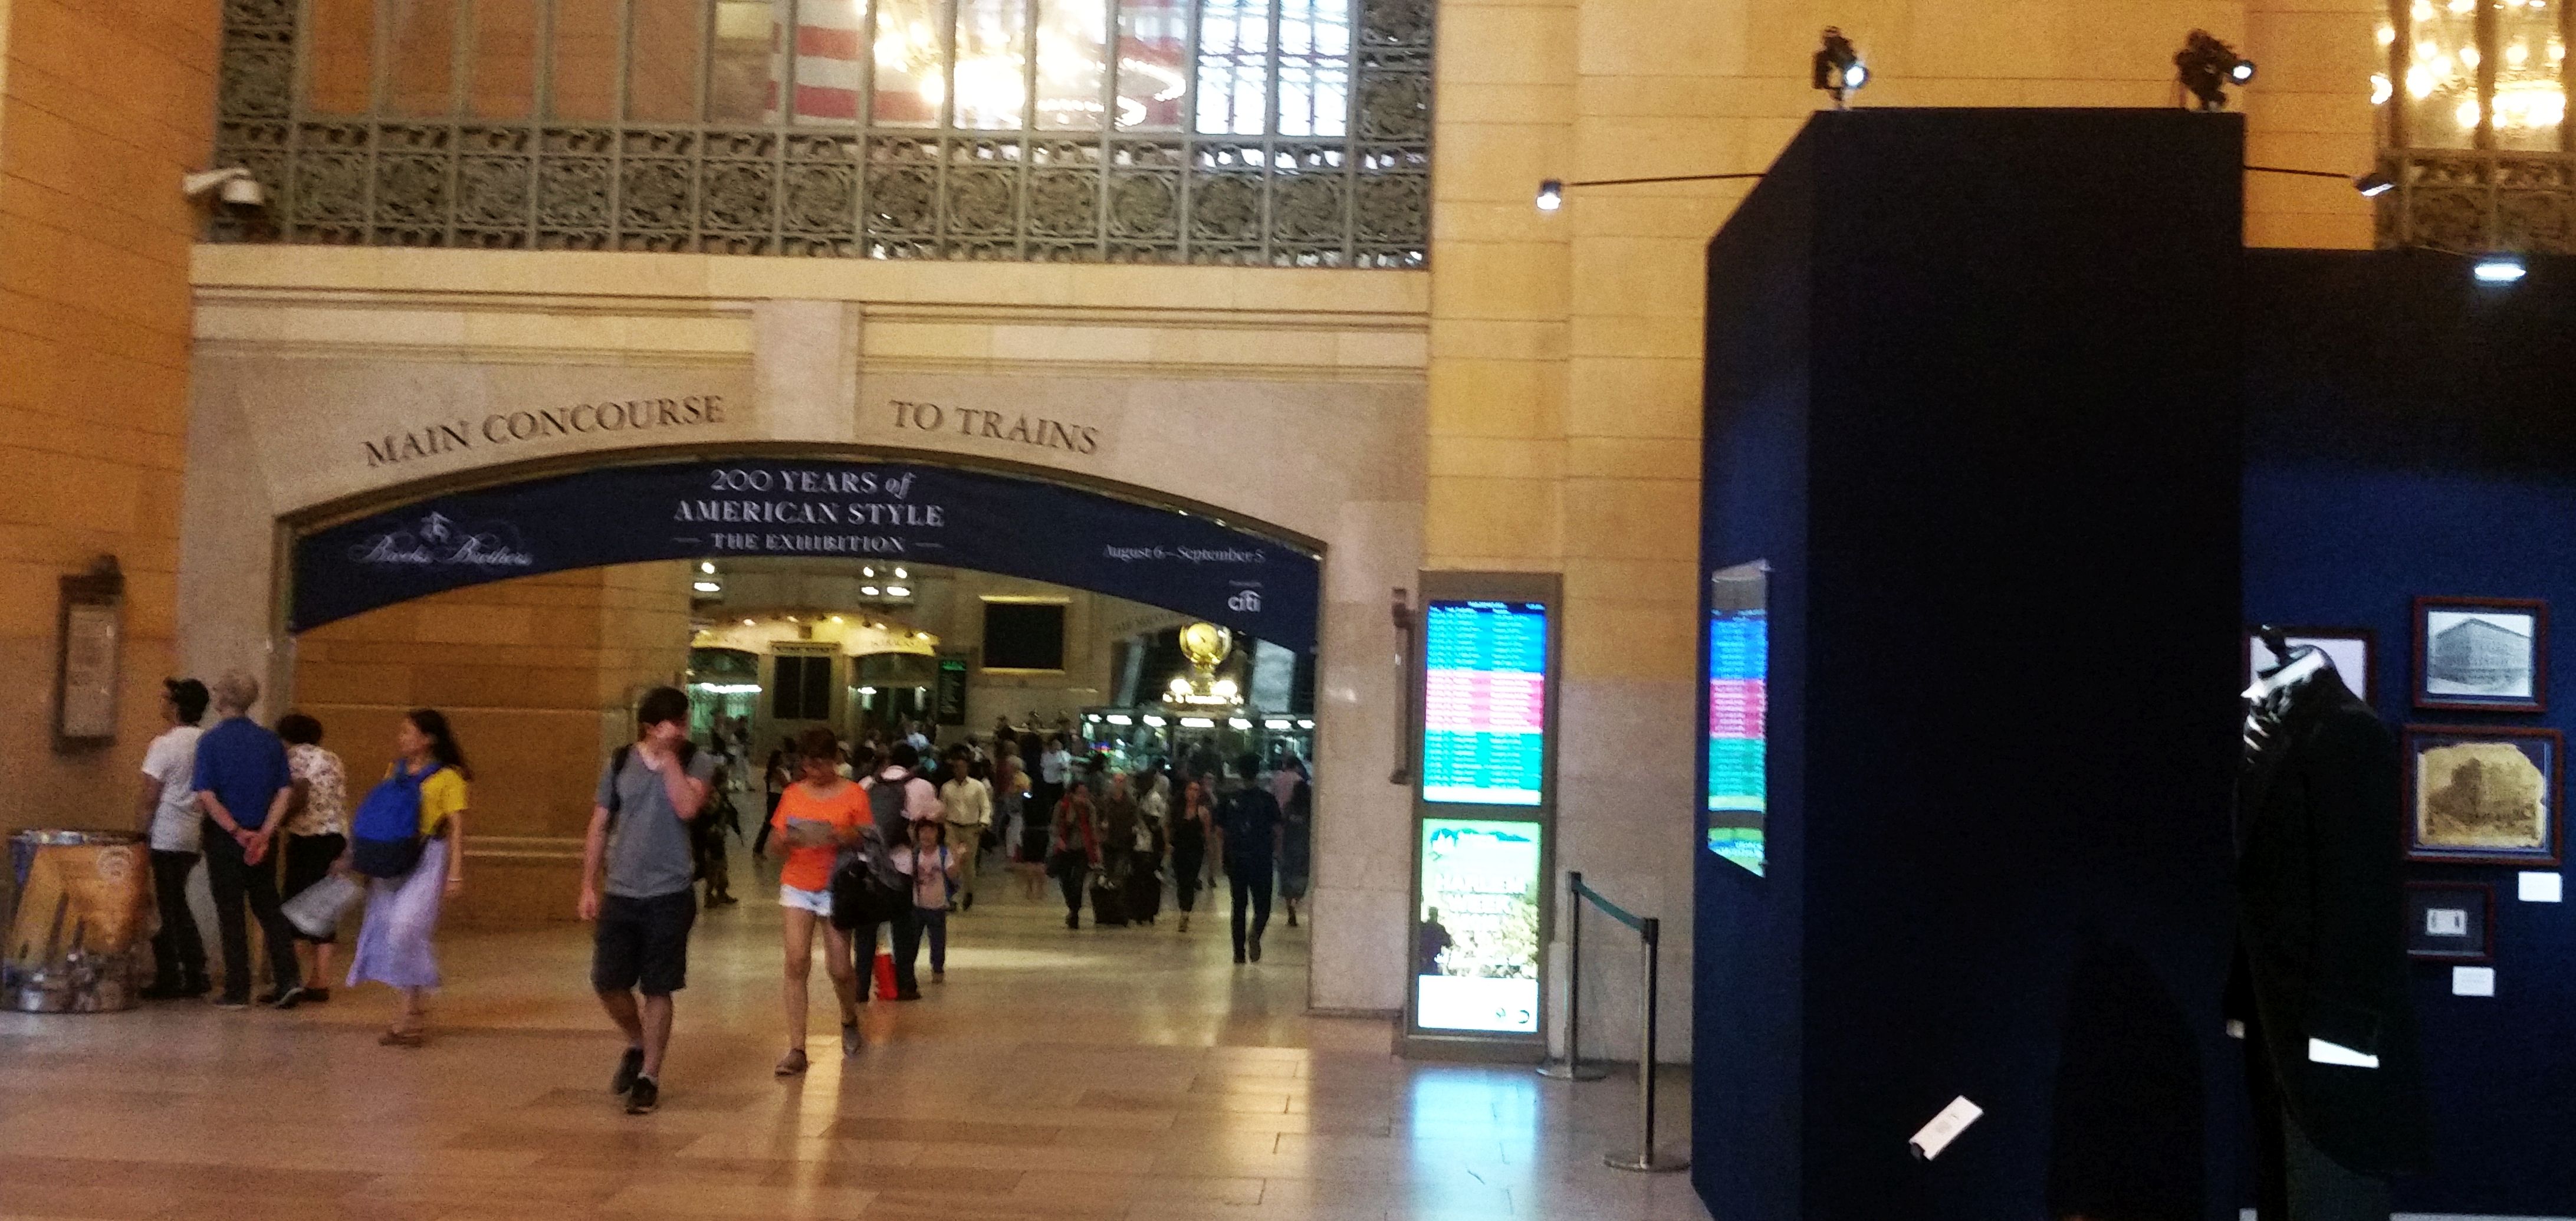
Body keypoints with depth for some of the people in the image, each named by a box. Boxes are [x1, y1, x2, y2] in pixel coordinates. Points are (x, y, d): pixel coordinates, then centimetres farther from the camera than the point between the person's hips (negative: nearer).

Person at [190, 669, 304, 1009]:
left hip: (224, 838, -4)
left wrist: (237, 832, -14)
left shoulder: (211, 742, -9)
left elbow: (206, 796, -16)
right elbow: (285, 791, -3)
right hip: (261, 838, 4)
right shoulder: (270, 741, 2)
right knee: (268, 907, 14)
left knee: (230, 913, 5)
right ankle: (288, 978, 4)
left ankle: (237, 991, 8)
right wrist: (264, 833, -9)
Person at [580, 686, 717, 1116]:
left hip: (669, 895, -2)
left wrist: (669, 758, -16)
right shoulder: (619, 764, 3)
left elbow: (687, 808, -22)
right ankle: (637, 1045, 31)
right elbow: (599, 827, 7)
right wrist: (589, 886, 4)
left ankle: (649, 1077, 14)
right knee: (607, 982, 4)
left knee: (657, 989, 3)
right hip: (620, 894, 2)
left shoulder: (695, 764, -3)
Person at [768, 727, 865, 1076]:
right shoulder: (793, 794, 6)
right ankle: (796, 1049, -4)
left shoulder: (853, 795, -1)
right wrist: (789, 838, -17)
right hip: (798, 884, 2)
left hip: (836, 886, -2)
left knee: (839, 968, 2)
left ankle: (850, 1020, 34)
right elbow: (778, 840, 6)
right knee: (797, 963, -8)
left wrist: (843, 837, -22)